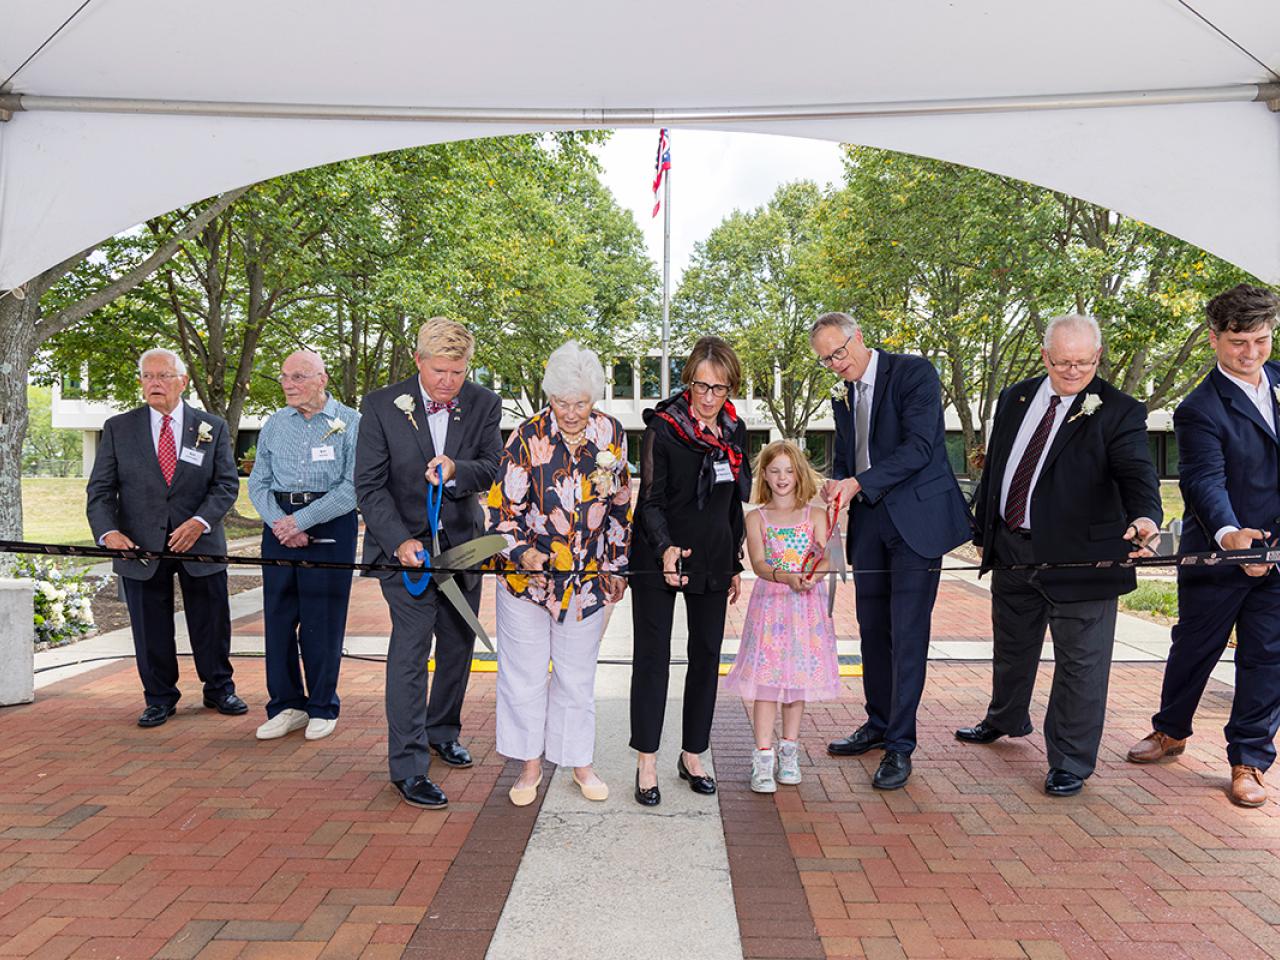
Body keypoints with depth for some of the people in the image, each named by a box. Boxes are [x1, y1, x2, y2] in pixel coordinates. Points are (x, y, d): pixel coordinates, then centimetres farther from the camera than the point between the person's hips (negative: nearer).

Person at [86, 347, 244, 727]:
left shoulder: (213, 427, 4)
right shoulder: (118, 428, 5)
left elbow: (227, 483, -1)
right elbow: (100, 489, 2)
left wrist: (201, 521, -17)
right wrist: (108, 531, -15)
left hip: (200, 544, 0)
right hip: (141, 548, 0)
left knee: (212, 624, 9)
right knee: (150, 629, 9)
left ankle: (219, 689, 27)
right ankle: (159, 699, 25)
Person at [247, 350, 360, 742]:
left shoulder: (351, 423, -2)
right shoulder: (274, 424, 13)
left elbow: (354, 487, -10)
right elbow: (258, 483, 11)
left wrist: (301, 520, -14)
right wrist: (280, 523, -7)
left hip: (330, 526, -4)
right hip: (279, 525, 4)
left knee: (323, 619, -1)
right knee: (278, 615, 5)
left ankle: (322, 707, 14)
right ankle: (286, 706, 17)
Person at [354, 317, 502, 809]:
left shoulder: (484, 404, -3)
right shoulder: (381, 406, -9)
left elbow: (495, 469, -9)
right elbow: (369, 486, -10)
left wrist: (456, 470, -31)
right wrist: (400, 541, -22)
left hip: (462, 544, 4)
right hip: (404, 544, -3)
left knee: (458, 645, 15)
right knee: (410, 649, -9)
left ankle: (443, 732, 38)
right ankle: (407, 768, 0)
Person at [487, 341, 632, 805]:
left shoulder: (611, 433, -3)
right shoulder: (528, 436, -12)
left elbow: (619, 505, 8)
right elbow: (503, 505, -9)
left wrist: (616, 566, 10)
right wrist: (521, 551, -25)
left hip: (587, 577, 2)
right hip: (526, 573, -2)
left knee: (578, 674, 14)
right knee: (525, 671, 8)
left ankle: (579, 761, 30)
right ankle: (531, 763, 26)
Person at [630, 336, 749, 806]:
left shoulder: (734, 430, 6)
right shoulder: (662, 427, -11)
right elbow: (649, 500, -13)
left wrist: (736, 564, 16)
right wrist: (666, 549, -30)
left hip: (712, 558, 5)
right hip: (657, 557, -5)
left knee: (707, 655, 9)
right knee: (652, 655, 0)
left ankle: (692, 754, 23)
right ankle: (647, 762, 9)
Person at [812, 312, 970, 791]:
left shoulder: (914, 372, -8)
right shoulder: (841, 397, 14)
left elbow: (918, 447, -17)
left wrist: (858, 483, -24)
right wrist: (836, 486, -4)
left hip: (916, 518, -7)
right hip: (869, 521, 7)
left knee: (907, 634, -6)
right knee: (872, 629, 12)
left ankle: (899, 745, 3)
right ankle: (879, 724, 27)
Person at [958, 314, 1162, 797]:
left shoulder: (1118, 412, -8)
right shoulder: (1016, 399, 8)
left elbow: (1137, 473, -21)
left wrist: (1144, 516, -42)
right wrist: (984, 531, 14)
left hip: (1078, 556, -5)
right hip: (1011, 549, 6)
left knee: (1080, 661, 2)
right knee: (1012, 646, 24)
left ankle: (1070, 763, 17)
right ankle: (1006, 720, 49)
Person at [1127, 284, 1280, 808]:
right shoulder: (1200, 410, -13)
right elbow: (1205, 481, -25)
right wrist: (1228, 534, -42)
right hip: (1217, 552, -3)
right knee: (1194, 648, 13)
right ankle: (1171, 731, 34)